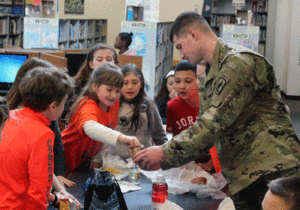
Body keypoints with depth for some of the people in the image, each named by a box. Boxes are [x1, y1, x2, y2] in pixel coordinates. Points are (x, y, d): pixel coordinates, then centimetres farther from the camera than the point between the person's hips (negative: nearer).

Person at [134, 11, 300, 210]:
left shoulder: (240, 62, -10)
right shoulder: (214, 78, 19)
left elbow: (216, 122, -19)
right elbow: (206, 132, 21)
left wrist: (166, 153, -14)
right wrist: (163, 161, 11)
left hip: (273, 173, -8)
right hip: (243, 180, 8)